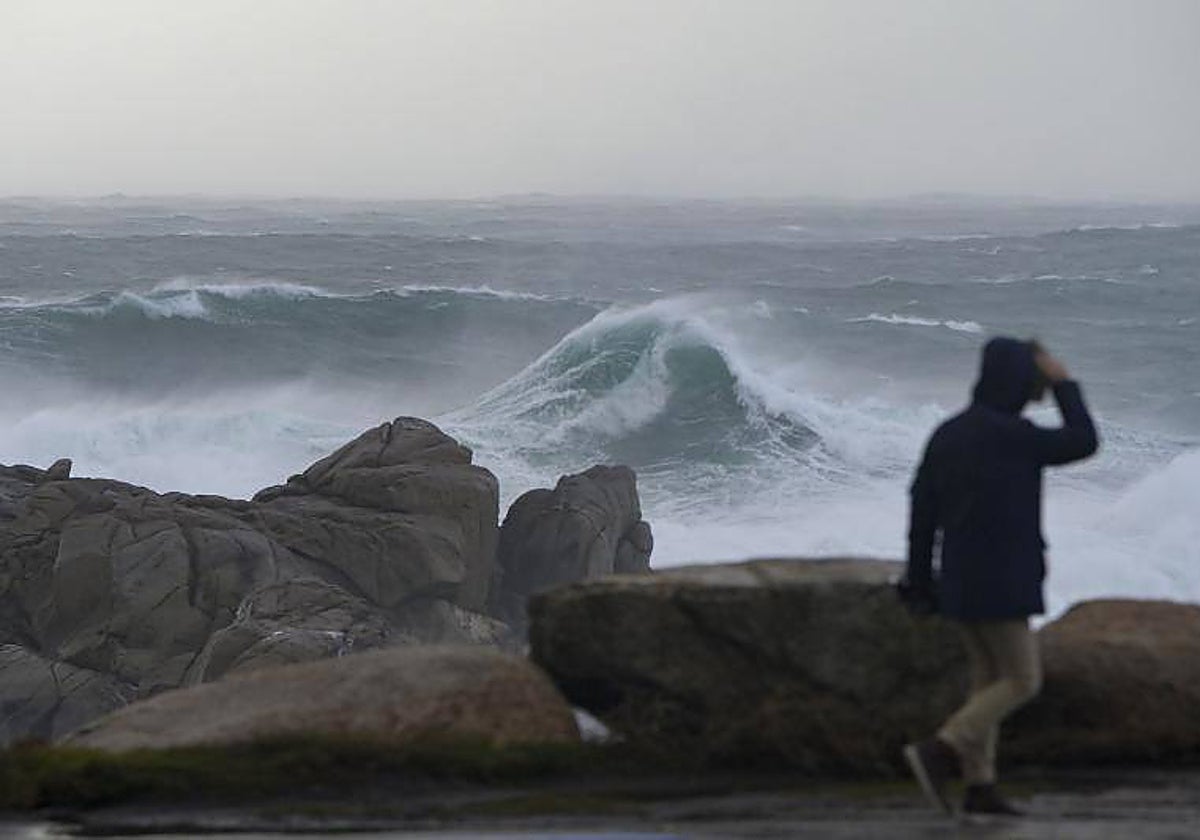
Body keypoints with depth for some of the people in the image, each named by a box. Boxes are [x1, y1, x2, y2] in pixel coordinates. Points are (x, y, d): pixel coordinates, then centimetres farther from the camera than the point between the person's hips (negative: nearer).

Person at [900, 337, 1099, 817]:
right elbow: (1083, 444, -7)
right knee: (1023, 682, 0)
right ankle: (938, 754, -11)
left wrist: (919, 582, 12)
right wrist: (1064, 383, 2)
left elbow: (922, 511, 7)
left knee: (990, 678, 12)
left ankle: (979, 789, 9)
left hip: (960, 577, 8)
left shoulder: (948, 433, 6)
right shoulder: (1009, 434, -19)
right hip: (996, 581, -8)